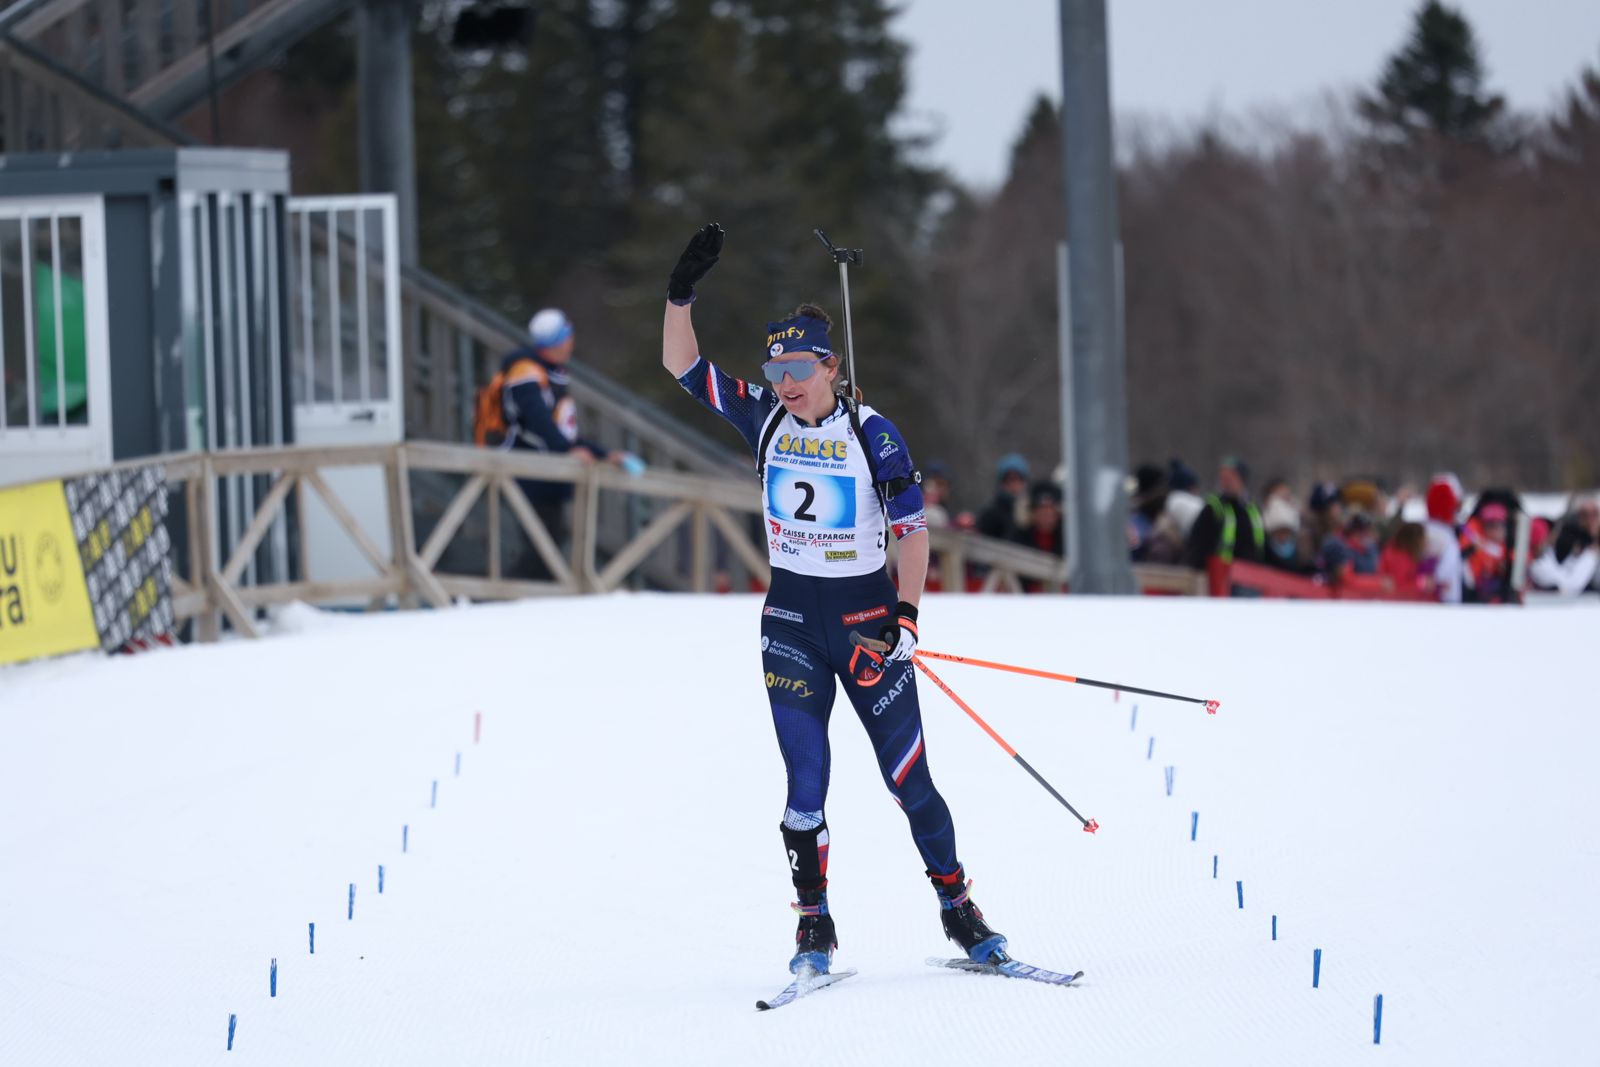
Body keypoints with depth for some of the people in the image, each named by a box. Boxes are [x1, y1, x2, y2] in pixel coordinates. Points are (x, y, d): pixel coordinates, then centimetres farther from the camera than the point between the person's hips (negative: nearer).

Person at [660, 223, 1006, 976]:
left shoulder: (873, 434, -9)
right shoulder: (764, 418, 1)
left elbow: (913, 528, -6)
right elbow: (682, 365, 0)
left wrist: (905, 617, -13)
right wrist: (682, 291, -13)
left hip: (866, 613, -2)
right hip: (792, 617, 2)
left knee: (908, 778, 0)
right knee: (806, 784, -5)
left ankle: (957, 907, 15)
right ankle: (814, 926, 6)